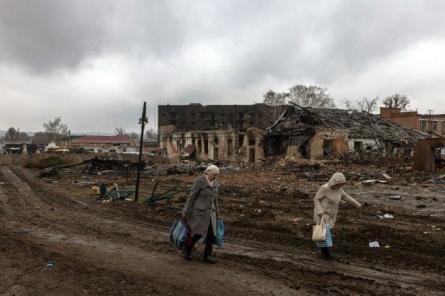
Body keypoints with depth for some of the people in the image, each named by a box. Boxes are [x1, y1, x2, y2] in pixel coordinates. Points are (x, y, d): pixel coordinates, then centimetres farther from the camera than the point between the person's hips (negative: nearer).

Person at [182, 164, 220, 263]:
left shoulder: (214, 184, 7)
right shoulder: (200, 181, -15)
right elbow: (192, 196, -13)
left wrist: (216, 215, 17)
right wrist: (185, 211, -11)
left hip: (209, 212, 7)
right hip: (198, 211, -6)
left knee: (211, 234, -1)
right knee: (198, 233, -3)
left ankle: (207, 256, 10)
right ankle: (187, 249, 22)